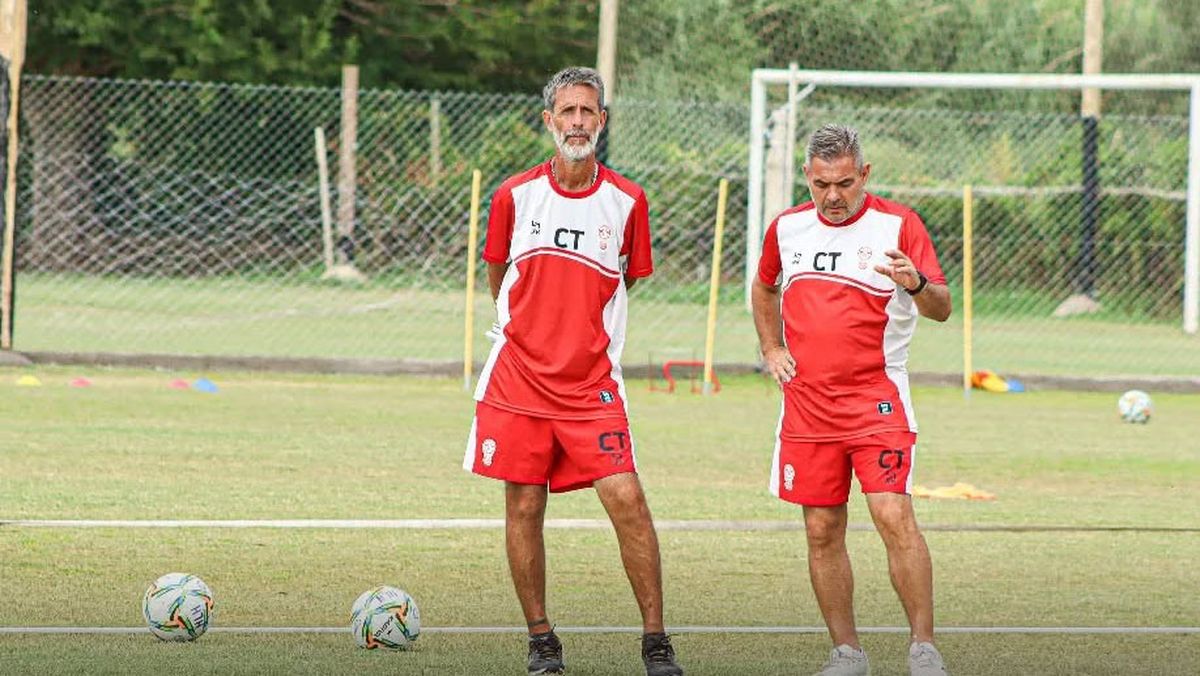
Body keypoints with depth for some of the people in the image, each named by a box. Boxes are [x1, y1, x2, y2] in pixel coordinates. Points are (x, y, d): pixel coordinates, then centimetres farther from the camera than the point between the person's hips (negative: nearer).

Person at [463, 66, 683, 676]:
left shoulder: (627, 201, -1)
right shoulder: (514, 196, 0)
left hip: (592, 384, -1)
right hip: (518, 376, 1)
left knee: (626, 499, -12)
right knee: (524, 507, 2)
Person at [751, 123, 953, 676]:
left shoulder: (896, 225, -5)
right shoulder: (787, 228, 8)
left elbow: (941, 309, -11)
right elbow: (764, 289, 29)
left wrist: (917, 284, -33)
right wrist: (771, 348, 15)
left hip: (876, 401, -4)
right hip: (806, 404, 4)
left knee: (894, 517, -17)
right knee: (822, 533, 5)